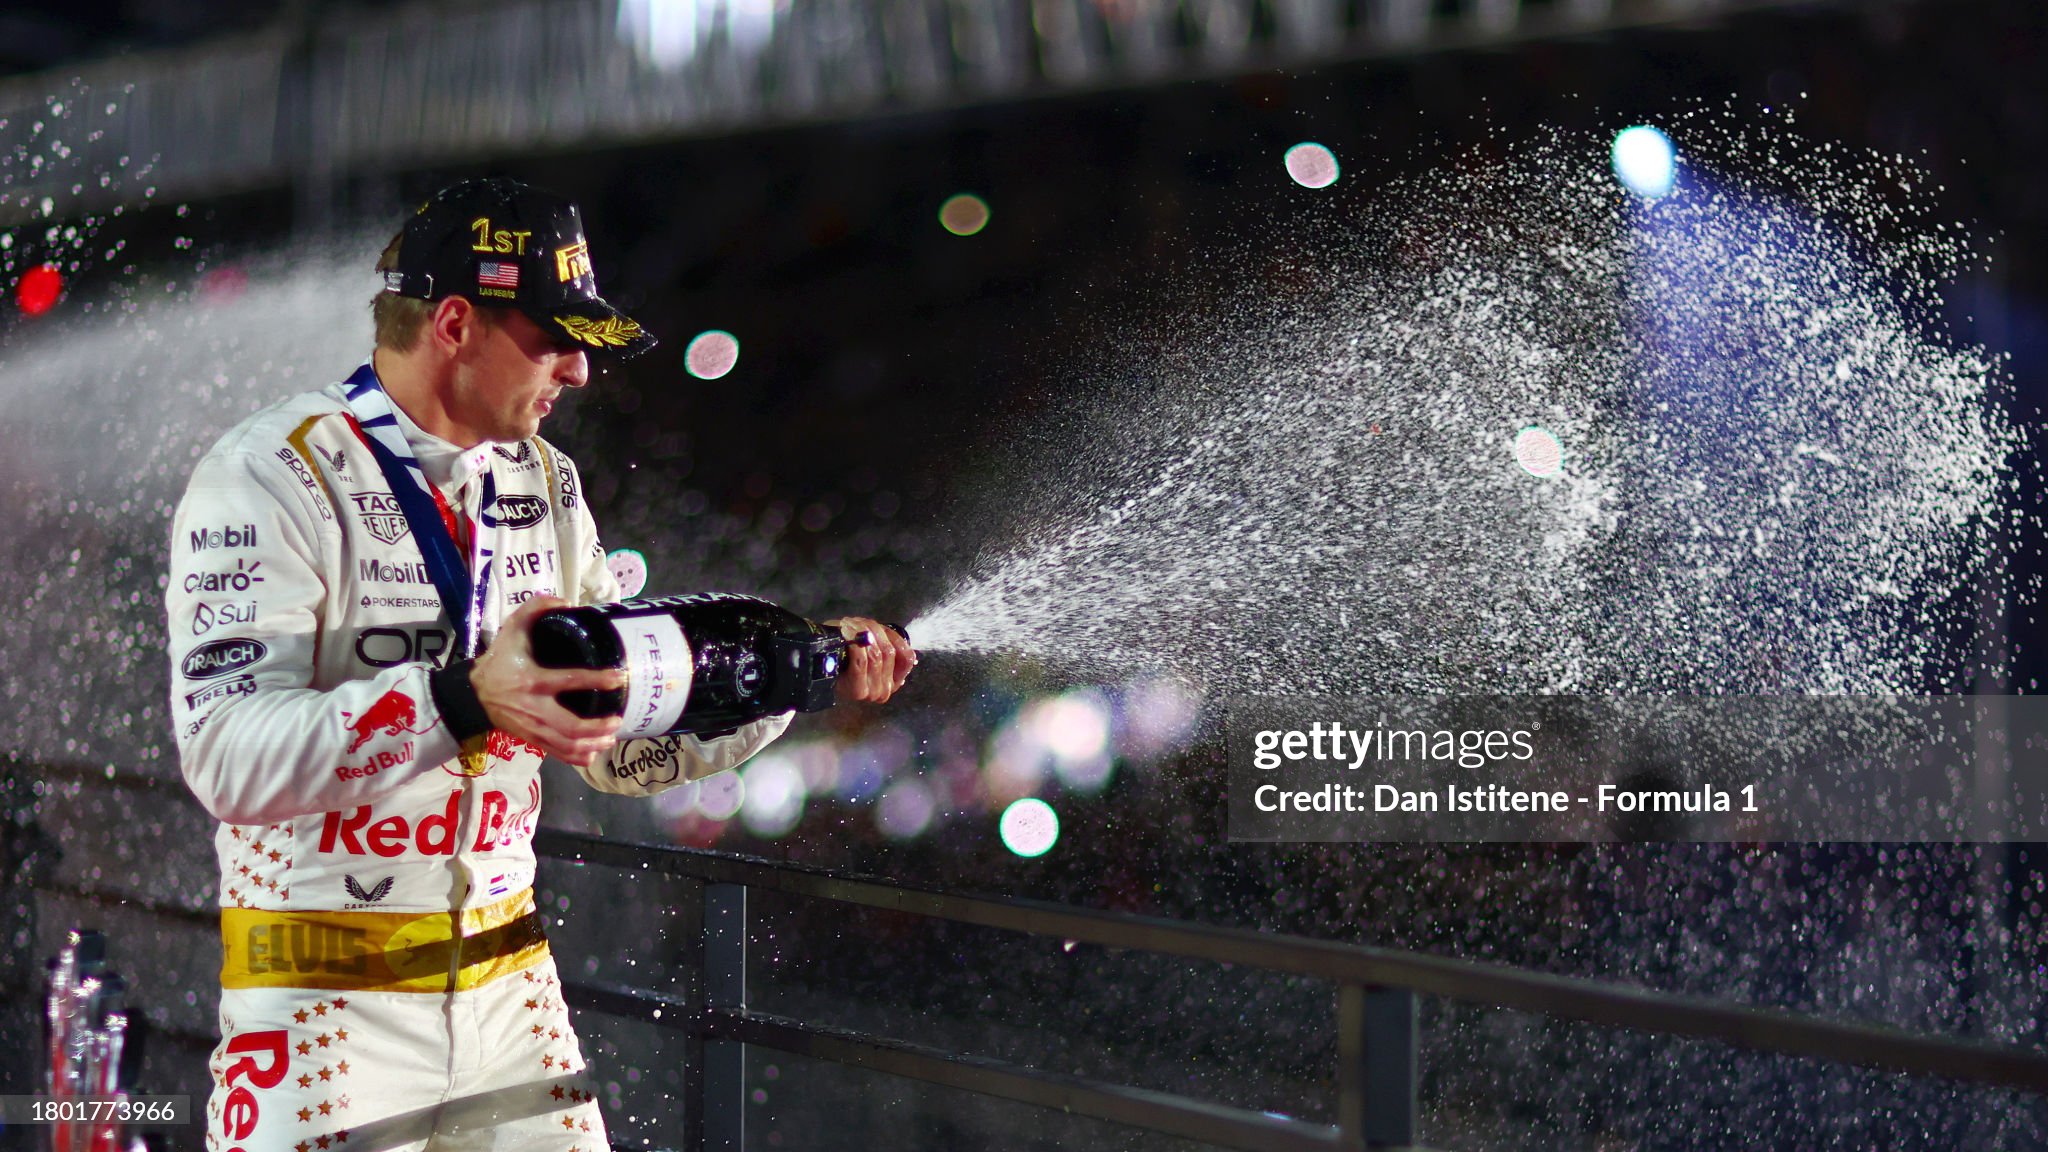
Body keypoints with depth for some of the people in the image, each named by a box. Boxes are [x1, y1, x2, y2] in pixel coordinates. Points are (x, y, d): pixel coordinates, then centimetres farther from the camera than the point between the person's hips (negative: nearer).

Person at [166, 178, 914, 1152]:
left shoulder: (543, 485, 9)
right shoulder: (271, 477, -12)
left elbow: (619, 739, 11)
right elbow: (227, 757, -24)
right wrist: (461, 700, -35)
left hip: (509, 986, 6)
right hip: (319, 997, -6)